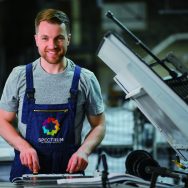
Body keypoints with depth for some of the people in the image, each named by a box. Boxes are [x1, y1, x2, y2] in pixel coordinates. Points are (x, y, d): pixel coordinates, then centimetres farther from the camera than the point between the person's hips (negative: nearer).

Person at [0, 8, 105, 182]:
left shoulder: (85, 79, 2)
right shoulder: (19, 76, 3)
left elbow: (99, 125, 9)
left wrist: (84, 150, -10)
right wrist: (24, 146, -10)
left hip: (70, 168, 0)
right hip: (27, 167, 0)